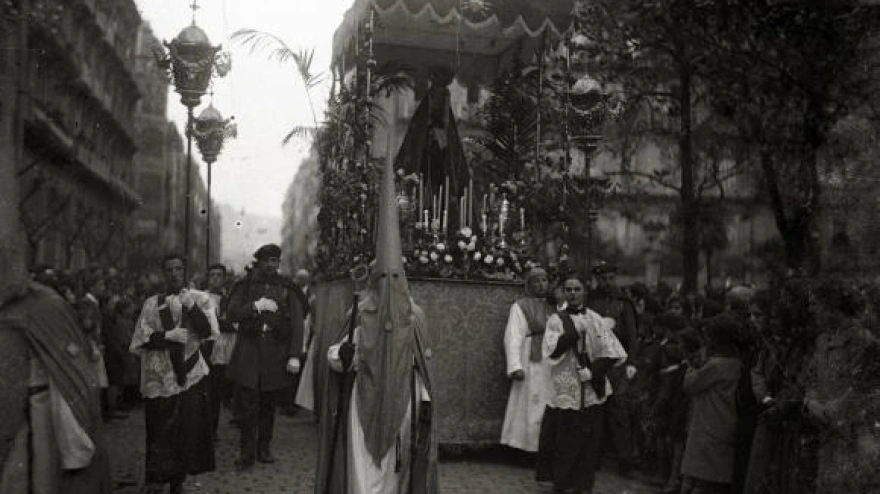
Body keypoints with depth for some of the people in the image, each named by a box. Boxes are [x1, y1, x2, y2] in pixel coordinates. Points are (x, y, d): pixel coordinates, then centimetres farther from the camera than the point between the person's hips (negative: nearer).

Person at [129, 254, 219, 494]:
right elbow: (142, 338, -1)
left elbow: (208, 331, -7)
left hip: (191, 375, 1)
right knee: (160, 432, -3)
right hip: (159, 376, -1)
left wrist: (190, 305, -16)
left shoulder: (200, 299, 5)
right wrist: (167, 336, -15)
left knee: (189, 430, 3)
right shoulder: (152, 303, 5)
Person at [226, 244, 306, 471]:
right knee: (247, 405, -5)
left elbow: (297, 324, 1)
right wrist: (255, 306, -13)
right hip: (249, 353, 0)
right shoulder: (246, 286, 9)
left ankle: (264, 448, 20)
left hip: (276, 356, 1)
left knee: (269, 405, 6)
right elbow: (231, 314, 0)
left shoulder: (287, 289, 7)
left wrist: (295, 356, -8)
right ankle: (247, 454, 3)